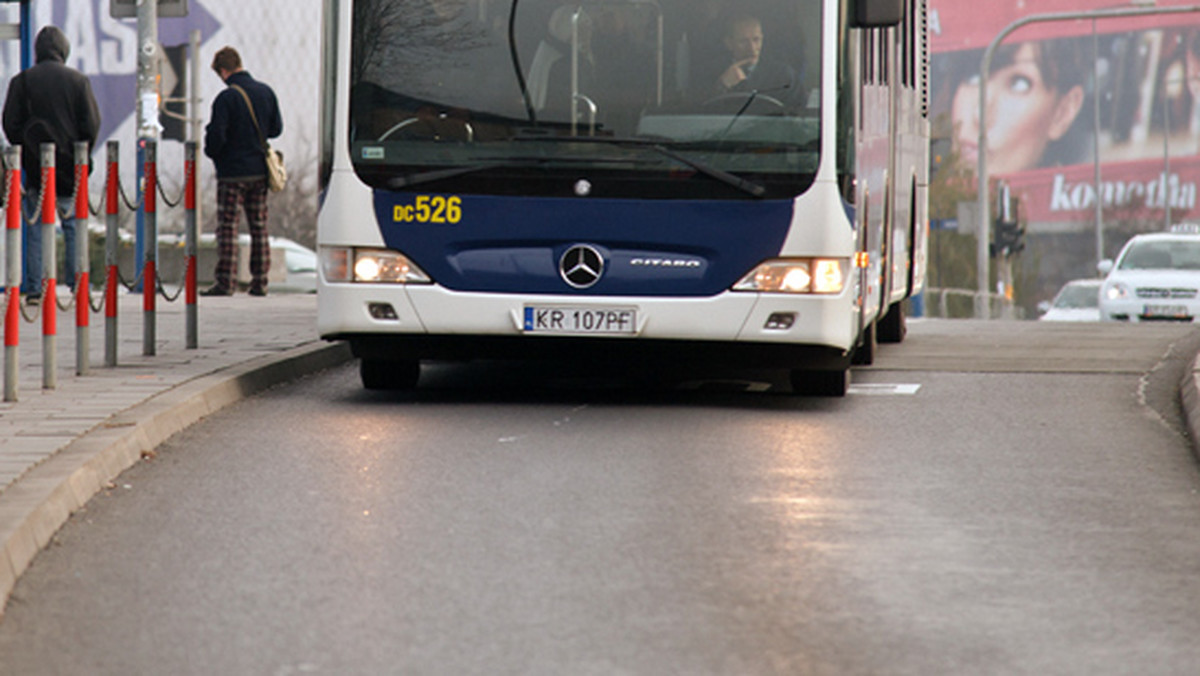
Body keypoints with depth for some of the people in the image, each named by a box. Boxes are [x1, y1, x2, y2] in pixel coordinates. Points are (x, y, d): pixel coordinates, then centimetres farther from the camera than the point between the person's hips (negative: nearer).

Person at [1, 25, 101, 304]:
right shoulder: (78, 81, -1)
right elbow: (91, 124, -2)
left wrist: (24, 155, 8)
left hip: (35, 166, 0)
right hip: (69, 167, 0)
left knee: (35, 228, 4)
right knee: (73, 224, 9)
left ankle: (34, 289, 0)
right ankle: (78, 285, 6)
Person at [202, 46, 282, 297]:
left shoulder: (227, 98, -15)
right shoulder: (266, 93, 3)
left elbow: (216, 136, -18)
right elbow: (276, 128, 12)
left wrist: (211, 153, 2)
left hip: (232, 172, -6)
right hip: (260, 171, 6)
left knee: (227, 226, -2)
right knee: (259, 226, 10)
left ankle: (224, 281, -5)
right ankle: (259, 282, 10)